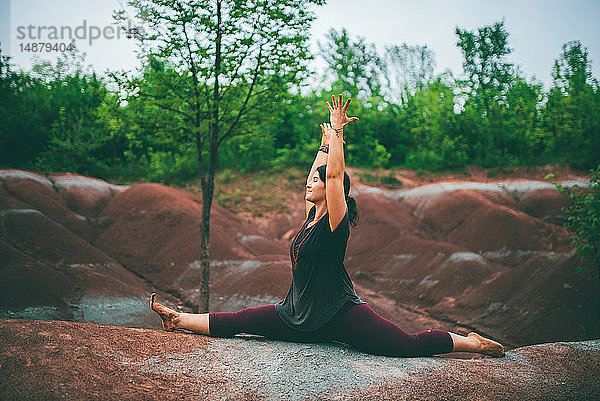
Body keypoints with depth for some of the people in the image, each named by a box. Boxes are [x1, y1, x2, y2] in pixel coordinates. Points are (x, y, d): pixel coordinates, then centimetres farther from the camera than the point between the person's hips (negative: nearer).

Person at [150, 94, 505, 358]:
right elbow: (321, 168, 15)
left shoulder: (335, 221, -14)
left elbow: (334, 173, -25)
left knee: (409, 345, -13)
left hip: (341, 314, -8)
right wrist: (328, 137, 12)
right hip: (301, 316, 8)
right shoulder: (313, 215, 8)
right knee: (239, 321, 8)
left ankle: (471, 343, 2)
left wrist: (337, 130, -18)